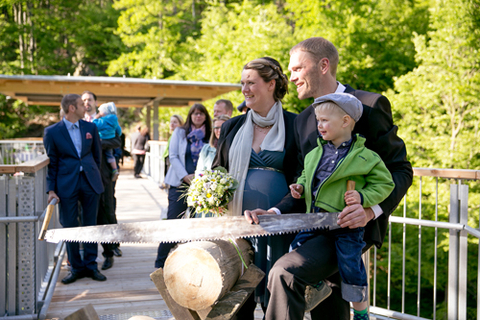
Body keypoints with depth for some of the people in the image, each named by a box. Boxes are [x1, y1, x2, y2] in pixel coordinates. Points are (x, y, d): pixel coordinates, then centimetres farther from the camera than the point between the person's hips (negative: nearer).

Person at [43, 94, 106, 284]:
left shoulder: (90, 127, 7)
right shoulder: (52, 132, -1)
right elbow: (51, 163, 0)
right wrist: (51, 189, -5)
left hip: (90, 182, 3)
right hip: (67, 184, -2)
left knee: (90, 225, 7)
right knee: (69, 227, 4)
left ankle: (91, 265, 18)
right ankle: (76, 268, 16)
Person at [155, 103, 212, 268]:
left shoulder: (209, 136, 10)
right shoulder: (180, 132, 8)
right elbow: (173, 156, 1)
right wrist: (185, 176, -11)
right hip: (179, 184, -1)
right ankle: (160, 263, 7)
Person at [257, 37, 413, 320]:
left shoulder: (370, 105, -6)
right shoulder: (303, 120, 14)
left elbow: (401, 169, -7)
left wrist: (371, 210, -24)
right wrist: (274, 213, -4)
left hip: (355, 225, -7)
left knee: (285, 273, -27)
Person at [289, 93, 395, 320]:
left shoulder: (364, 157, -7)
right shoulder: (314, 154, 10)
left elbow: (384, 184, -4)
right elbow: (306, 175, 26)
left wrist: (362, 197, -17)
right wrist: (300, 186, 6)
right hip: (315, 220, 6)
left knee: (351, 268, -2)